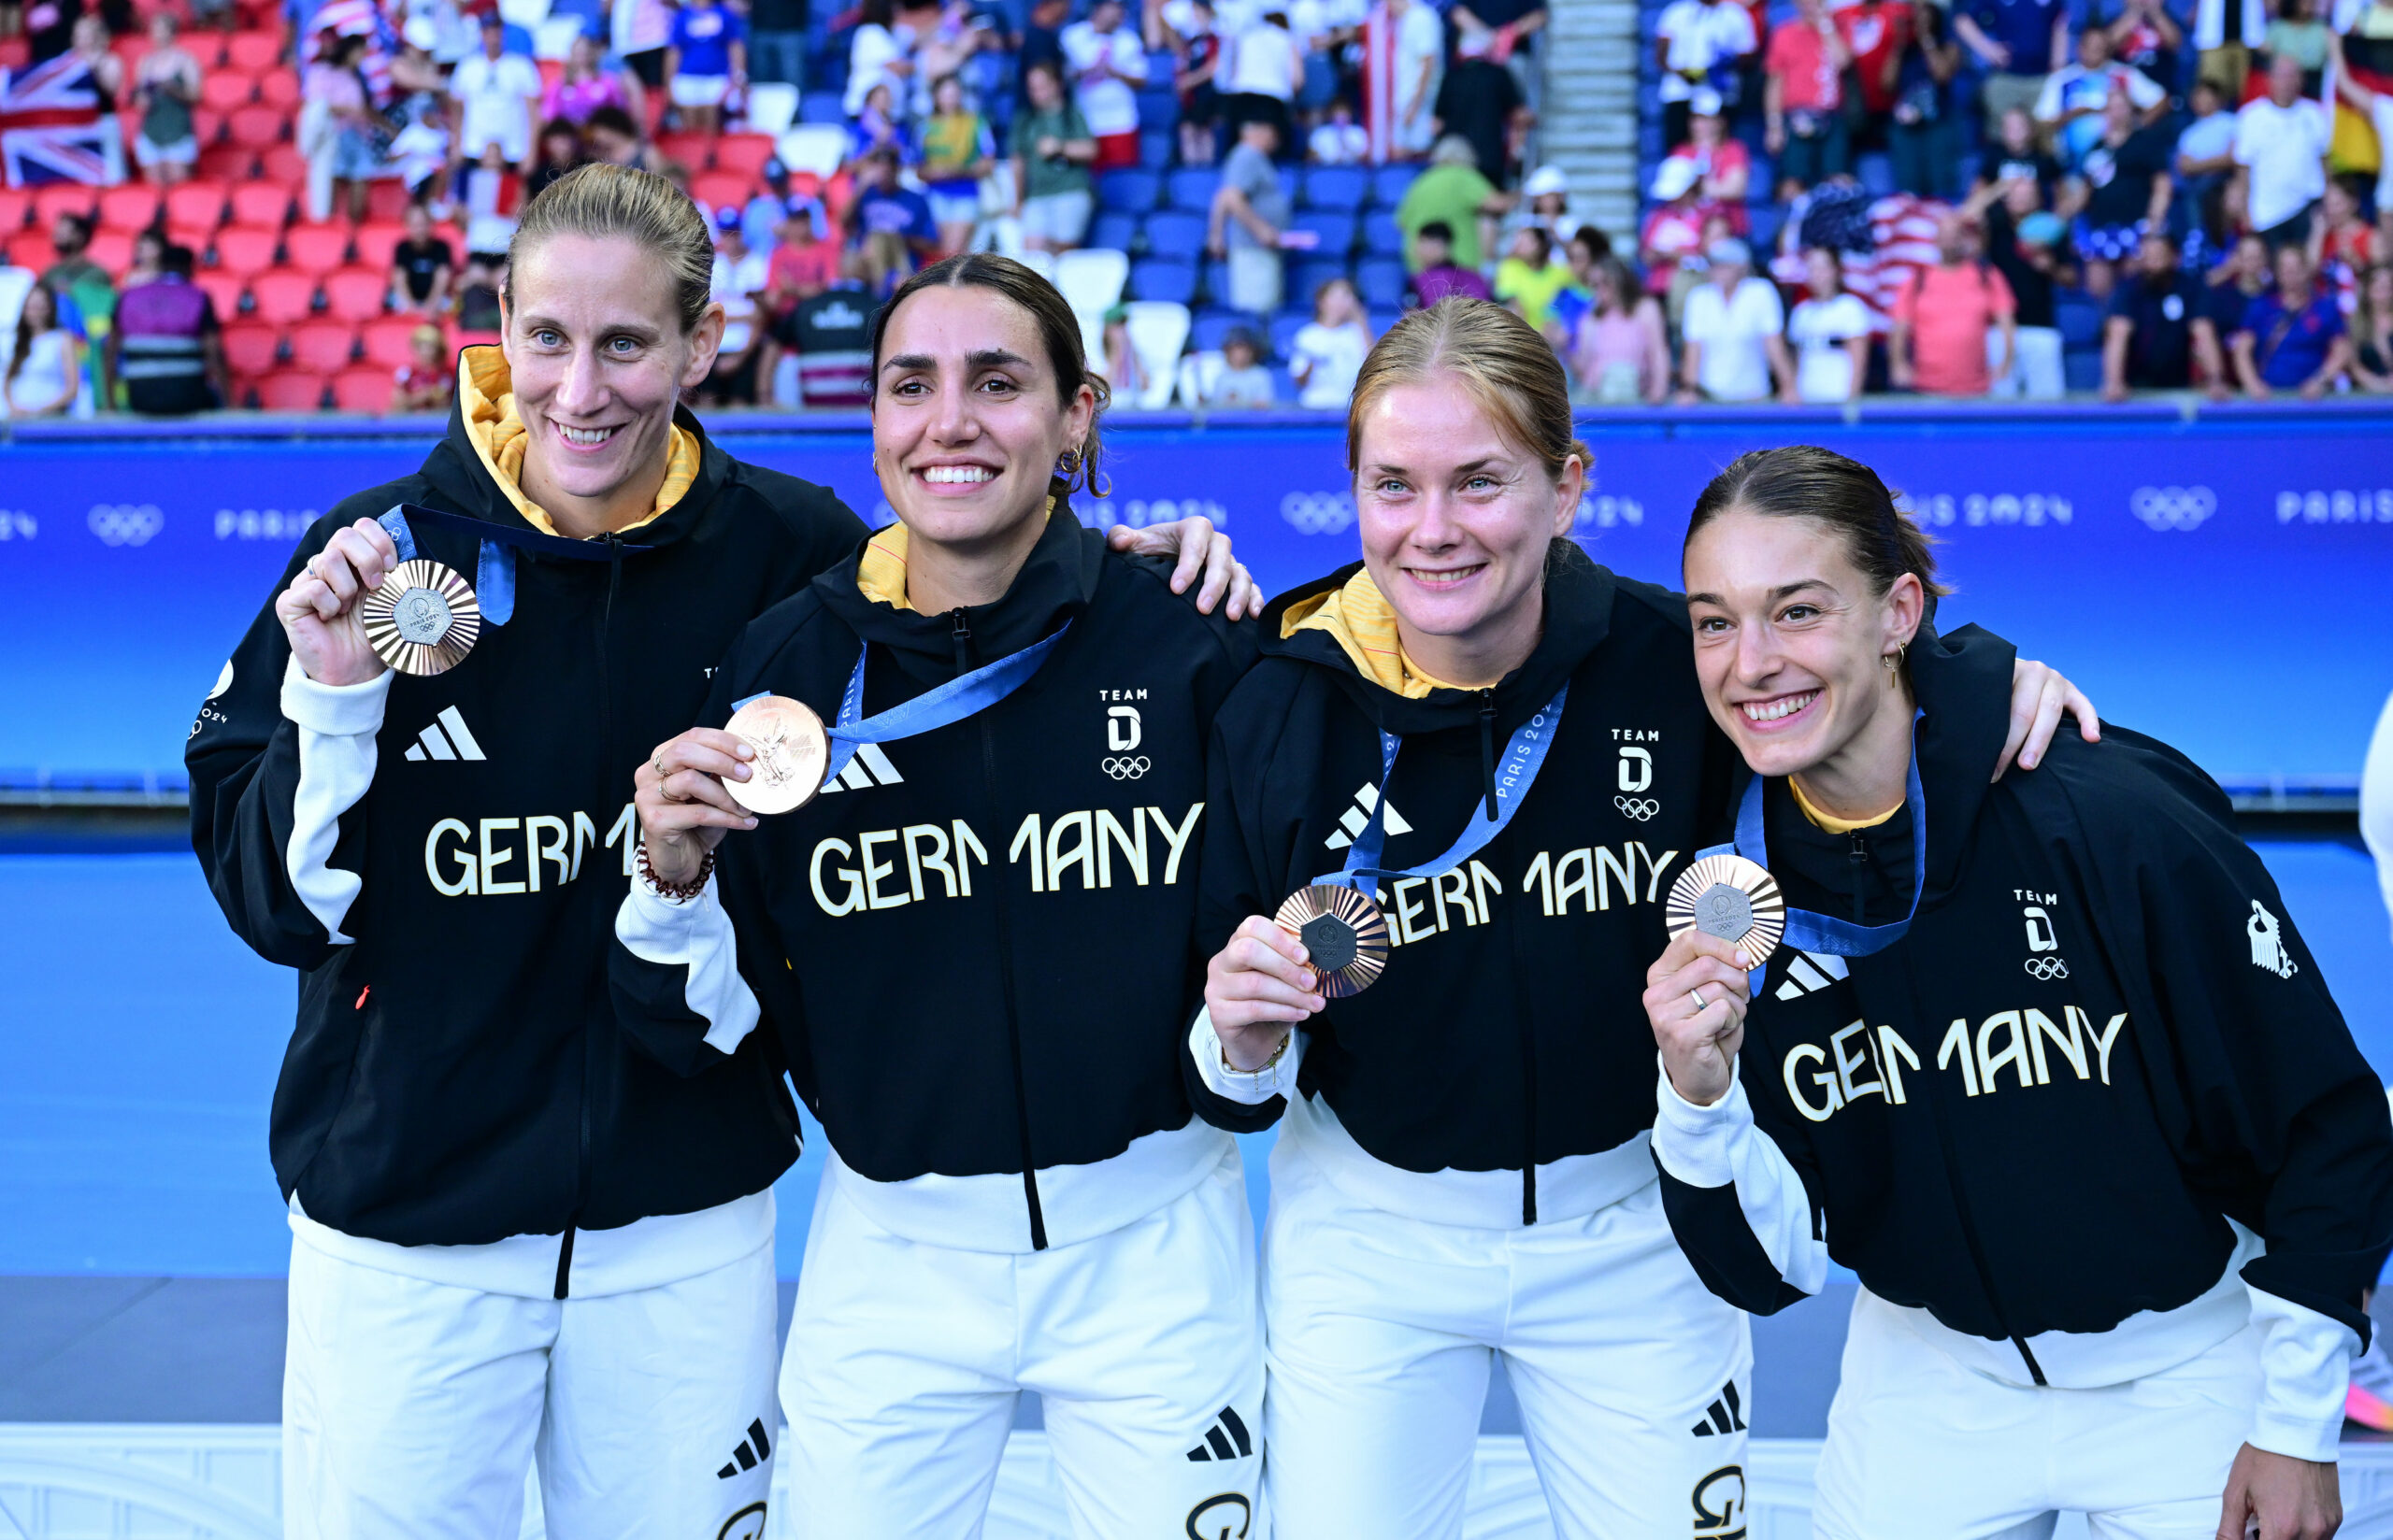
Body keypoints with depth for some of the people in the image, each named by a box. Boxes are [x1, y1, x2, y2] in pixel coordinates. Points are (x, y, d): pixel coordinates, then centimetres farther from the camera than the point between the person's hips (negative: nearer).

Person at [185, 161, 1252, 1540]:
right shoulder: (383, 553, -9)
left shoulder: (788, 549, -7)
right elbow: (272, 904, -6)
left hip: (691, 1228, 1)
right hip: (405, 1223, -1)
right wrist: (330, 702, -21)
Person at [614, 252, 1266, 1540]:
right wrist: (677, 880, -19)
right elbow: (717, 1041, -2)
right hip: (893, 1254, 1)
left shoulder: (1188, 638, -10)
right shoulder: (785, 662, -6)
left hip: (1153, 1245, -1)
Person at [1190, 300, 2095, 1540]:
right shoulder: (1276, 713, -15)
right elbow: (1235, 1096, -6)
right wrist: (1241, 1044, -29)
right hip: (1368, 1232, 0)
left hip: (1638, 1225, 0)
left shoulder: (1679, 661, -18)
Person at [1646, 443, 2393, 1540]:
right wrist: (1700, 1100, -29)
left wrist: (2299, 1427, -8)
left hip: (2184, 1376, -3)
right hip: (1929, 1380, 3)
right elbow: (1773, 1271, -10)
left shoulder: (2118, 819, -25)